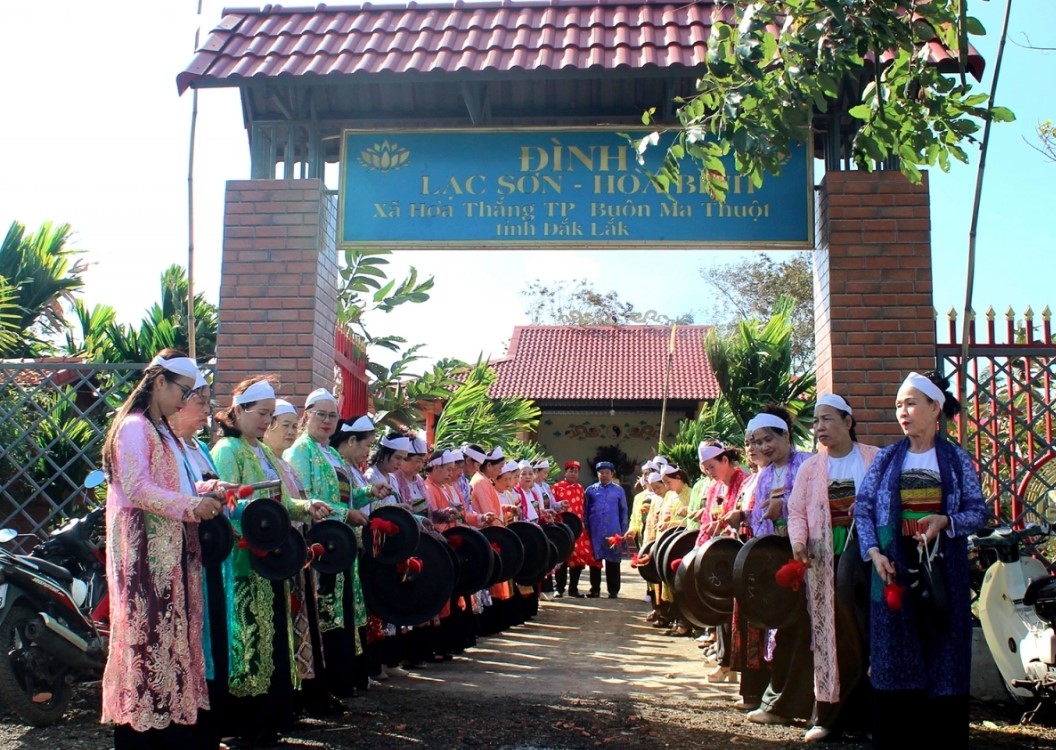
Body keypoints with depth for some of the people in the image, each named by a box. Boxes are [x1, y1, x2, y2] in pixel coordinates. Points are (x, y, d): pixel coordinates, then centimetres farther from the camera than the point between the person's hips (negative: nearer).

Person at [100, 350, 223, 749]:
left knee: (173, 634, 9)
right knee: (148, 633, -7)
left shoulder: (162, 430, 21)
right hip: (145, 549, -9)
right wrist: (190, 505, -24)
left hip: (171, 551, 9)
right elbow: (135, 488, -19)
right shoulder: (134, 427, -9)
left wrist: (205, 489, 10)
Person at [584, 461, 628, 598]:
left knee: (613, 561, 2)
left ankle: (613, 591, 8)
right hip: (595, 532, 1)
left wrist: (623, 531, 2)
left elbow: (623, 511, 7)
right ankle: (595, 590, 13)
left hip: (613, 532, -1)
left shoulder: (619, 490, 6)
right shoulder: (590, 490, 6)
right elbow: (585, 511, 8)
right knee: (595, 560, 5)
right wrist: (585, 529, 2)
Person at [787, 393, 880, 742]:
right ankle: (829, 715, 9)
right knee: (836, 637, 1)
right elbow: (797, 512, 7)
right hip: (827, 564, 1)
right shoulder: (810, 468, 12)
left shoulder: (877, 459, 5)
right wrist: (798, 540, -11)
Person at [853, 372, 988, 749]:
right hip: (895, 570, 1)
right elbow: (862, 508, 5)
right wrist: (874, 553, -8)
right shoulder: (886, 458, 6)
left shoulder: (956, 459, 2)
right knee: (894, 658, 4)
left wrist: (945, 521, -16)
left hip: (943, 572, -1)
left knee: (946, 657, 3)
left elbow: (978, 512, 2)